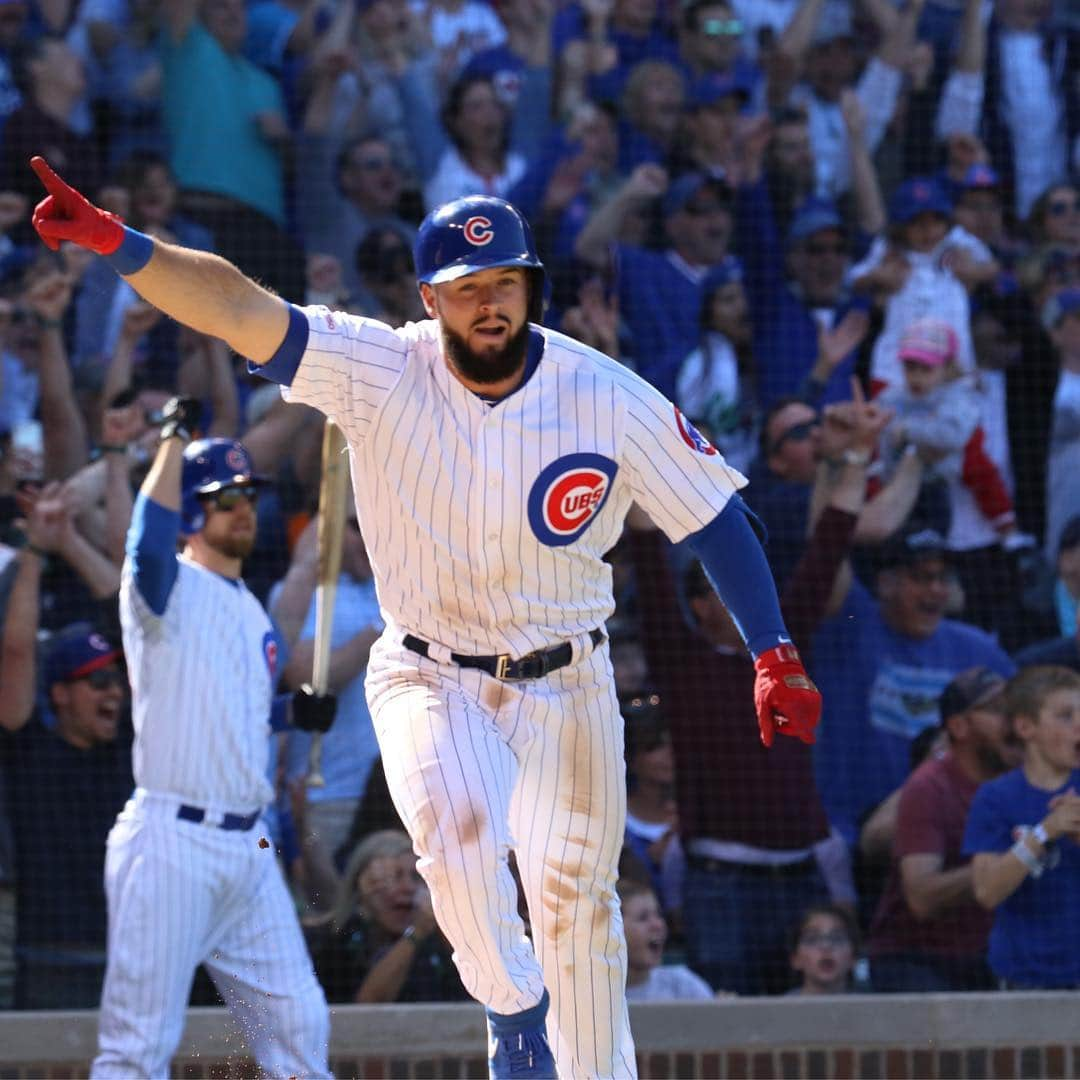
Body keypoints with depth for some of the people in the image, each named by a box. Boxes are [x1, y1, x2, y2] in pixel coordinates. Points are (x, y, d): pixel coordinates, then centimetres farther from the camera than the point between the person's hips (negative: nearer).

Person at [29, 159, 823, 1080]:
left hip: (564, 687, 1)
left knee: (577, 905, 8)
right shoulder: (380, 373, -17)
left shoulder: (610, 400, -14)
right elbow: (236, 308, -29)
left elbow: (716, 516, -4)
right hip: (428, 679, -1)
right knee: (457, 831, -29)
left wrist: (775, 657, -11)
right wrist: (113, 242, -44)